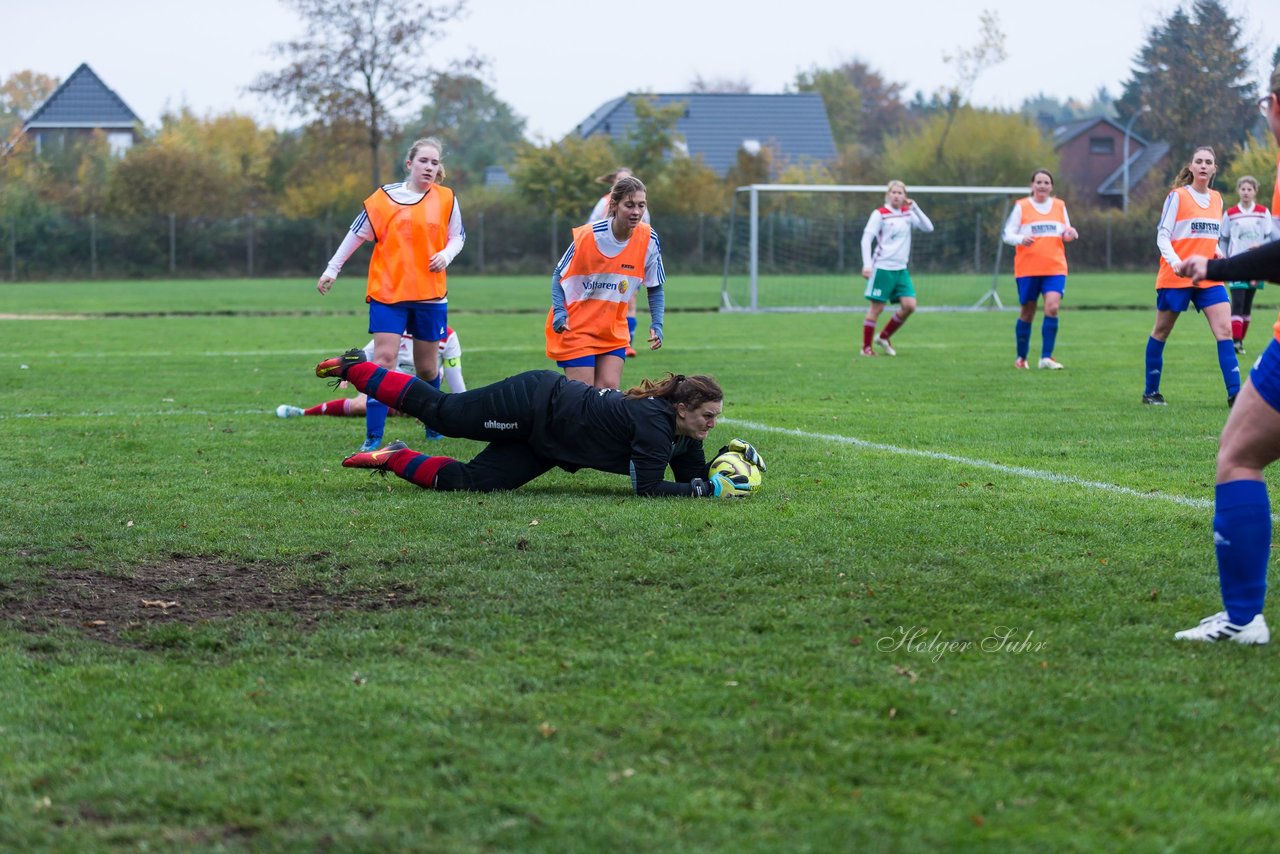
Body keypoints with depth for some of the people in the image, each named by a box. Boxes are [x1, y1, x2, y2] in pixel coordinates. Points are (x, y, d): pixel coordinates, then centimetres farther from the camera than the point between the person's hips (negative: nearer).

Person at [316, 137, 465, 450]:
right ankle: (373, 438, -11)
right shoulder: (384, 198, -1)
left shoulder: (446, 199, 3)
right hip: (388, 293, -2)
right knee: (383, 360, -12)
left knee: (427, 367, 10)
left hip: (430, 295, 2)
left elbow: (457, 236, 12)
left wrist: (446, 254, -9)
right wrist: (332, 269, 5)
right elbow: (357, 234, 6)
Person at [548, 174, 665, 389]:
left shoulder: (649, 240, -8)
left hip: (614, 332, 4)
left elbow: (655, 288, 4)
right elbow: (559, 276, -4)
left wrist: (656, 325, -9)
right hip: (576, 329, -4)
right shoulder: (587, 236, -17)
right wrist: (559, 312, -19)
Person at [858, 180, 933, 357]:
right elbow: (866, 239, -10)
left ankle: (883, 337, 14)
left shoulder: (908, 213, 10)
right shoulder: (880, 214, -6)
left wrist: (915, 207, -7)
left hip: (901, 269, 6)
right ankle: (866, 347, 6)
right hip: (882, 268, -6)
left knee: (909, 305, -3)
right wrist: (867, 264, -19)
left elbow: (928, 228, 2)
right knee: (876, 307, -4)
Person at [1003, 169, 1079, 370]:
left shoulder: (1059, 206, 11)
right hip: (1027, 268, -2)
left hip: (1055, 268, 2)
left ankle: (1046, 357, -13)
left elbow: (1065, 234, 19)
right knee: (1027, 312, 4)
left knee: (1052, 307, -17)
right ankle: (1021, 357, 20)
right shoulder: (1021, 206, 2)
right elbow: (1008, 234, -1)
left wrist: (1069, 234, -5)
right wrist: (1021, 239, -22)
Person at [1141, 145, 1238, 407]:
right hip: (1175, 277, -5)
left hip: (1208, 278, 5)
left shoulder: (1217, 199, 11)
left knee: (1224, 330, -9)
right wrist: (1174, 261, -25)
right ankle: (1150, 392, 18)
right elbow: (1162, 236, -9)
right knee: (1161, 333, 6)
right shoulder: (1178, 196, -5)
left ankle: (1234, 393, -12)